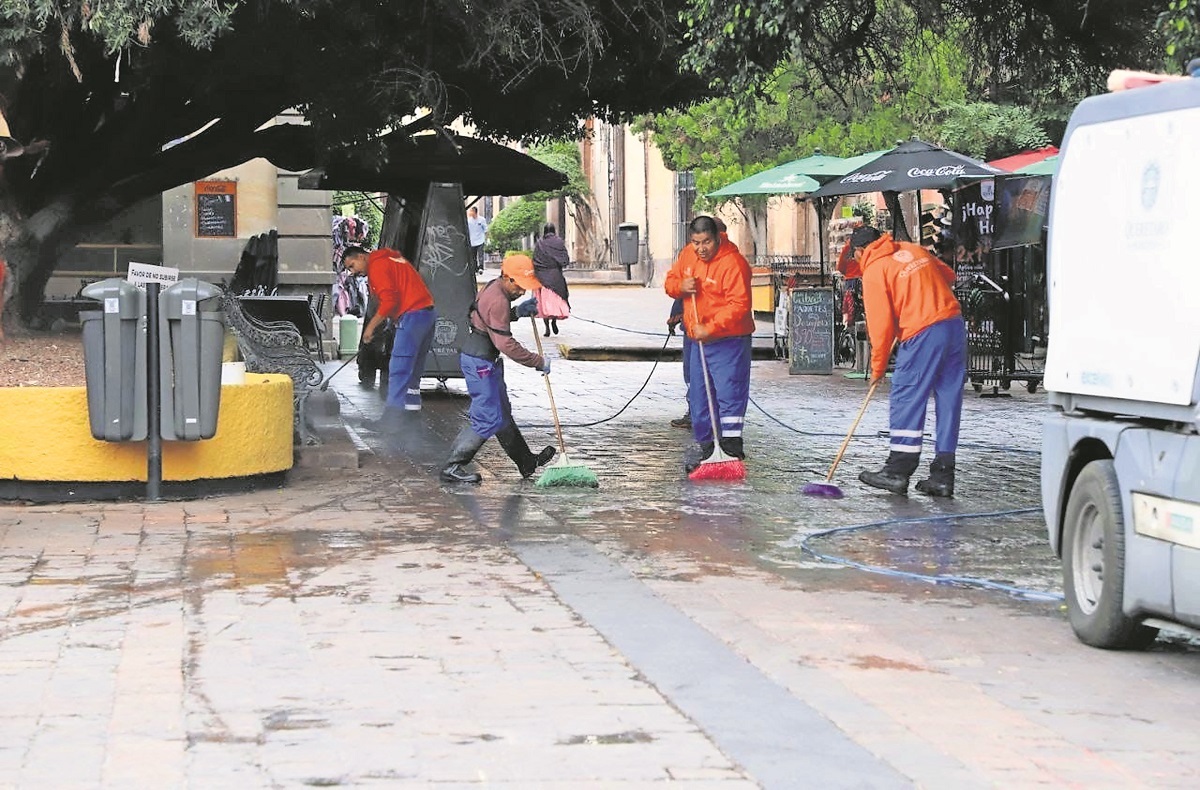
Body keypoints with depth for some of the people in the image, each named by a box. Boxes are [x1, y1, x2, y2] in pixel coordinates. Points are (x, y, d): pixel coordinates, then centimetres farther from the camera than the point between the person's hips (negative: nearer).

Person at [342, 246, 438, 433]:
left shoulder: (377, 266, -7)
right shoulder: (392, 259, 23)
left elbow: (389, 301, -16)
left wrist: (371, 326, -8)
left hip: (412, 316, -10)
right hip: (428, 313, 10)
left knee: (398, 370, -9)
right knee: (414, 369, 14)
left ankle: (393, 417, -10)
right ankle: (413, 410, 16)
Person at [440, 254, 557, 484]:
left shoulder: (493, 288, 9)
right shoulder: (497, 300, -23)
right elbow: (505, 343, -26)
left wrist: (517, 312, 9)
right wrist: (538, 362, -20)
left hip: (485, 361, 11)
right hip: (480, 363, -11)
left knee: (502, 413, 19)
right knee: (488, 419, -8)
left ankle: (527, 462, 31)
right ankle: (453, 467, -5)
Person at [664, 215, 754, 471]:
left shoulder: (733, 263, -19)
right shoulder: (687, 255, 5)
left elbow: (739, 305, -24)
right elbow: (670, 280, 18)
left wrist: (710, 329, -28)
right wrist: (680, 286, -7)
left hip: (728, 341, -8)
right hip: (697, 339, 8)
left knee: (729, 392, -10)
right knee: (698, 394, 12)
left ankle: (732, 445, -8)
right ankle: (703, 445, 22)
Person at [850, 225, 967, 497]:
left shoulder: (873, 272, -3)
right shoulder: (913, 249, 18)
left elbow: (880, 324, -4)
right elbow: (948, 276, 25)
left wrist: (877, 367, 5)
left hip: (922, 334, -7)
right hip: (955, 325, 7)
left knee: (905, 400, 1)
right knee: (948, 400, 8)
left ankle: (897, 471, 2)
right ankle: (942, 476, 11)